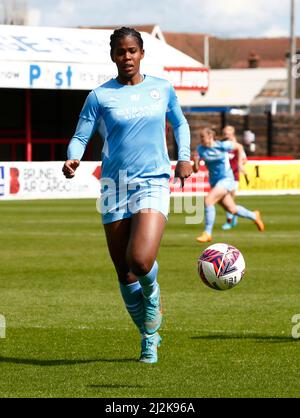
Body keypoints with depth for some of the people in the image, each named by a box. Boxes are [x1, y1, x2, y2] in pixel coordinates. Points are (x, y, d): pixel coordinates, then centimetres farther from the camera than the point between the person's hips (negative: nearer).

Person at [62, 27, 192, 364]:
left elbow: (180, 124, 23)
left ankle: (152, 301, 13)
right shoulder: (100, 96, 1)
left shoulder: (162, 89, 6)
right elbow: (80, 137, 1)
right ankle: (149, 334, 26)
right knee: (125, 273, 4)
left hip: (153, 184, -1)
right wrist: (73, 159, -20)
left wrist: (184, 157, 8)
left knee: (141, 261, -23)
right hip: (115, 186, 1)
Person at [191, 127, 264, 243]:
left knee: (208, 200, -25)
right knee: (232, 209, 14)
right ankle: (254, 216, 42)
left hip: (226, 179, -6)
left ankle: (207, 233, -19)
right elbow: (195, 169, -3)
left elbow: (239, 146, 4)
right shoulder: (200, 149, -3)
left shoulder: (222, 145, -13)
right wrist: (195, 161, -24)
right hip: (214, 181, 6)